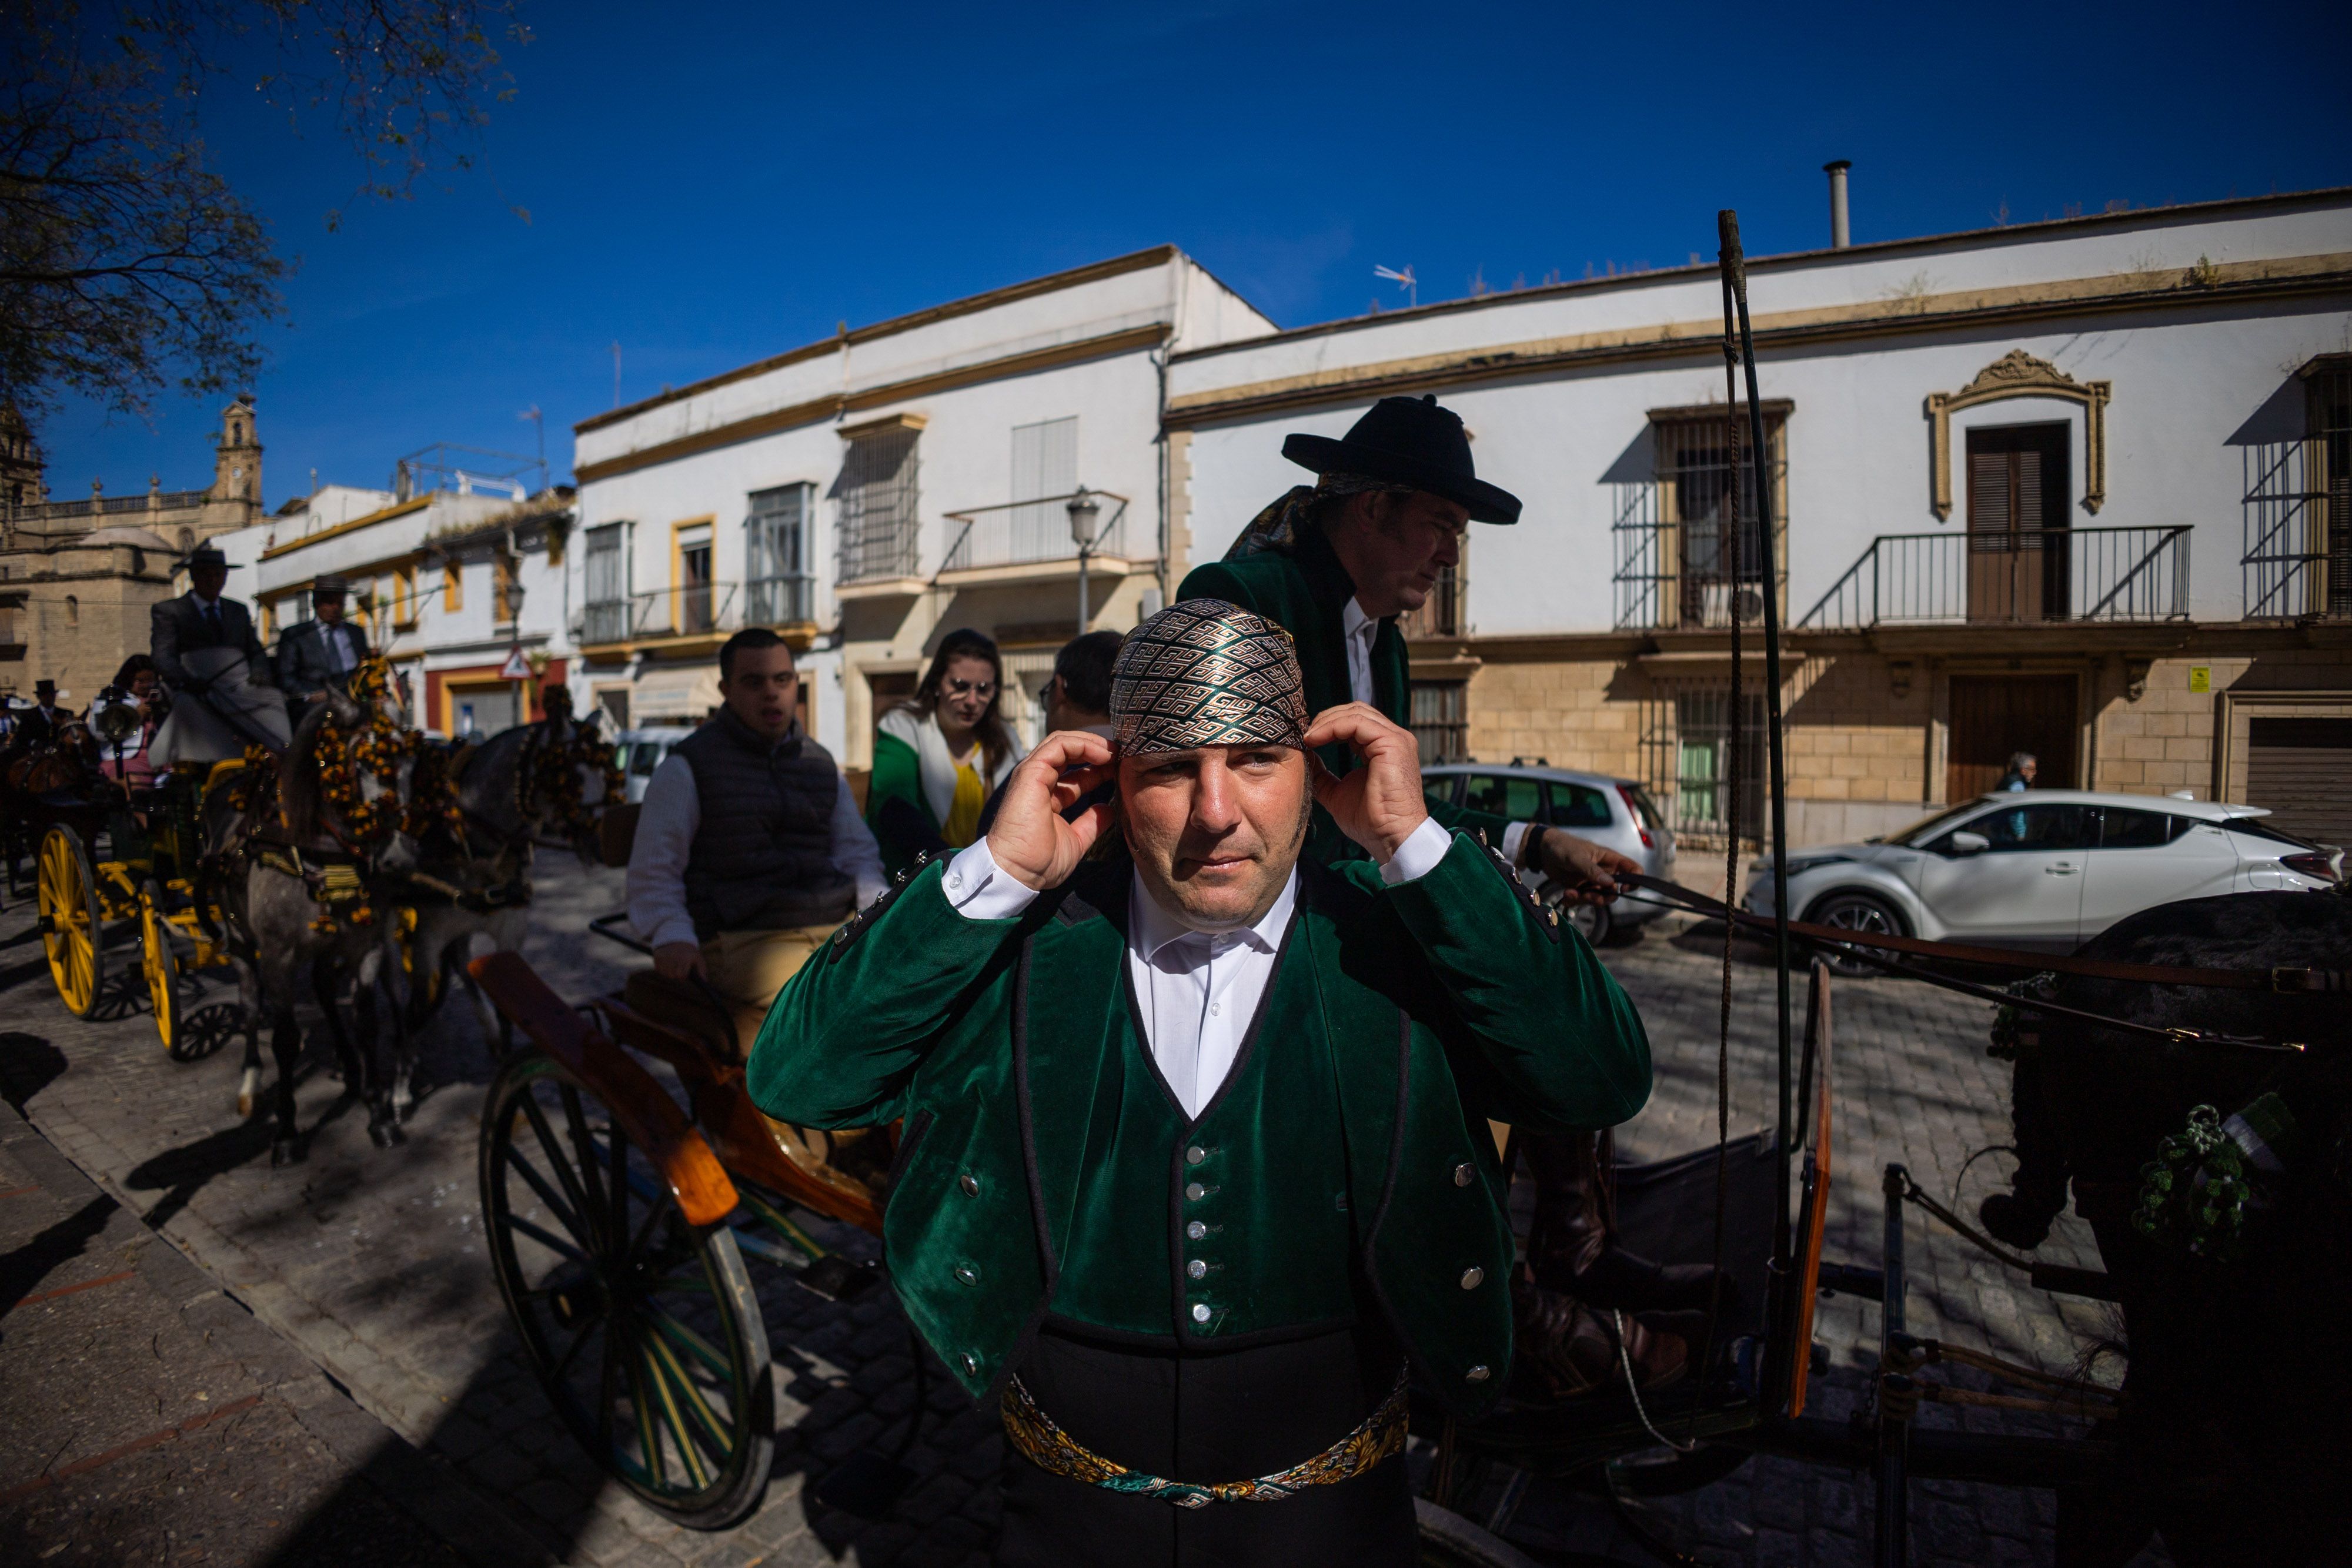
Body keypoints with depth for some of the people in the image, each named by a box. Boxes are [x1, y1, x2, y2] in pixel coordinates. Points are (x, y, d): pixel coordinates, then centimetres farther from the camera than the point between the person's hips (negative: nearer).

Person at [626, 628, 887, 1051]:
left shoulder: (822, 764, 20)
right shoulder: (687, 766, 7)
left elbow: (857, 850, 22)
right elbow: (652, 870, 3)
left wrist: (883, 911, 3)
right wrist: (672, 936, -15)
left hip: (837, 926, 6)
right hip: (743, 941, -5)